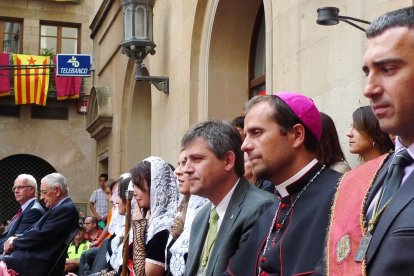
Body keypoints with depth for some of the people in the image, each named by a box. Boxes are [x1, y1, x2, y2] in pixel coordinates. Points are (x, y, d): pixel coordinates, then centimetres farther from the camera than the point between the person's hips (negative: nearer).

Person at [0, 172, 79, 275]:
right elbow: (35, 231, 16)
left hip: (39, 264, -10)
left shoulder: (67, 209, -11)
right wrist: (14, 241, -1)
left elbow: (42, 235, -17)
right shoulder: (58, 208, 20)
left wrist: (15, 242, -3)